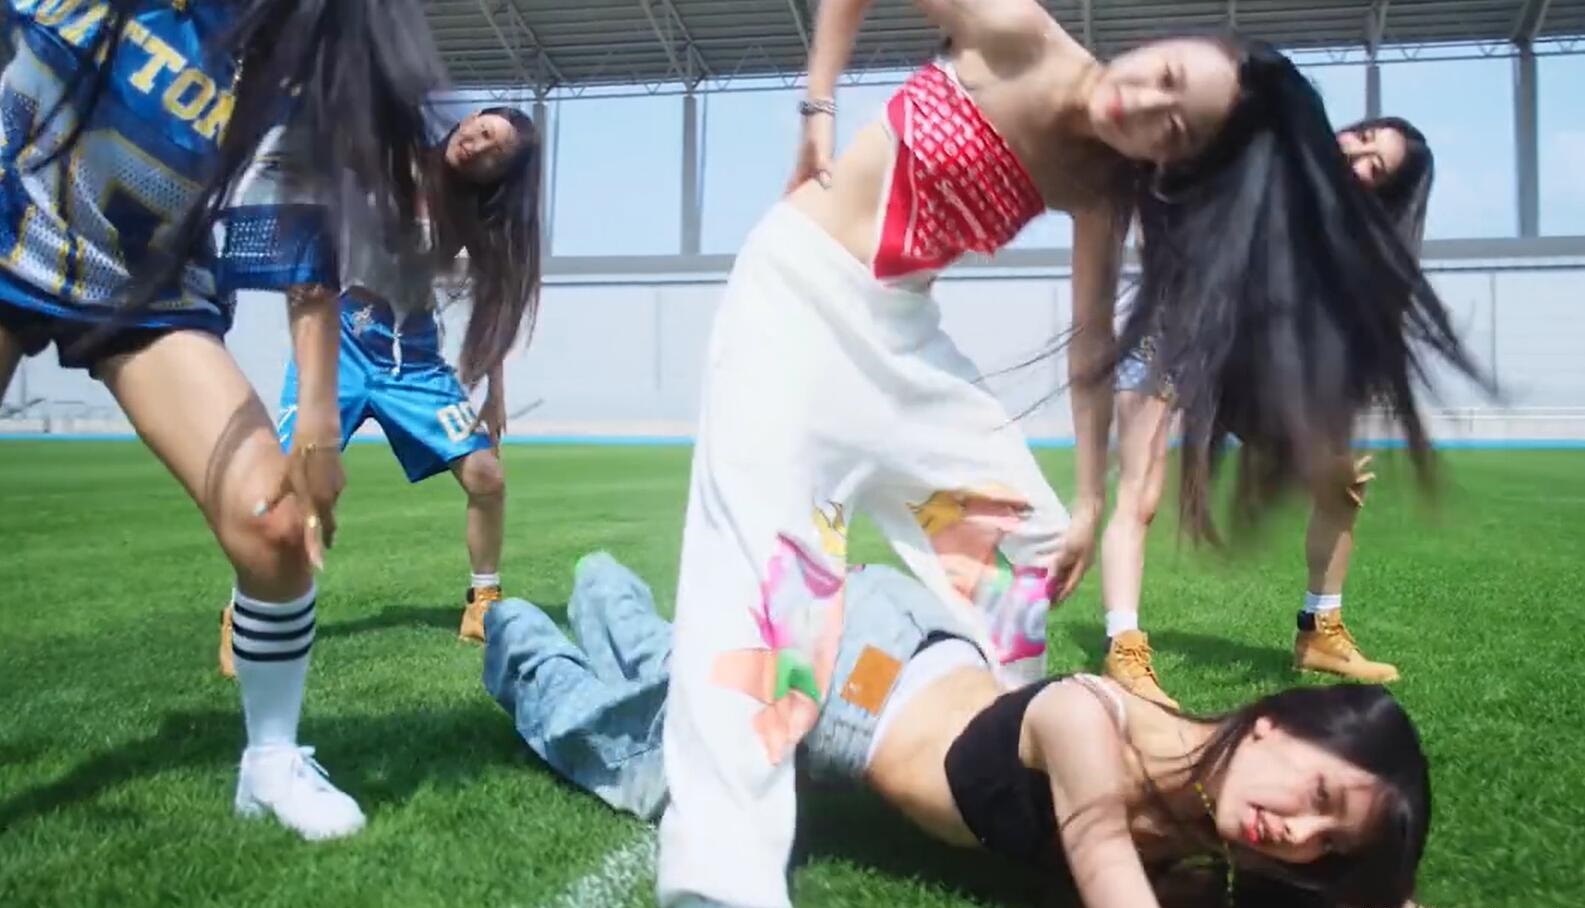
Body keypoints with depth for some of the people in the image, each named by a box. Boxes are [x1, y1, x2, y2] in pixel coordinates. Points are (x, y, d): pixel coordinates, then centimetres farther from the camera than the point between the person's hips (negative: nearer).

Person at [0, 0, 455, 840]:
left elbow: (305, 259, -19)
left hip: (154, 294, -1)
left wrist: (318, 423, -26)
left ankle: (272, 760, 3)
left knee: (276, 521, -18)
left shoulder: (294, 72, -18)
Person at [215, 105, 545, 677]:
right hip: (342, 334, -3)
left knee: (485, 475, -7)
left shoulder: (476, 214, 1)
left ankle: (483, 603, 14)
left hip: (414, 349, 3)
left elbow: (492, 305, 8)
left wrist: (495, 386, 5)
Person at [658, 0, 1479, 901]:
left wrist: (1090, 502, 2)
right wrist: (818, 109, -9)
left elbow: (1094, 341, 1)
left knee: (1029, 533, 6)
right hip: (796, 286, -5)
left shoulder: (1098, 187, -6)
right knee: (763, 537, -19)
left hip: (900, 328, 6)